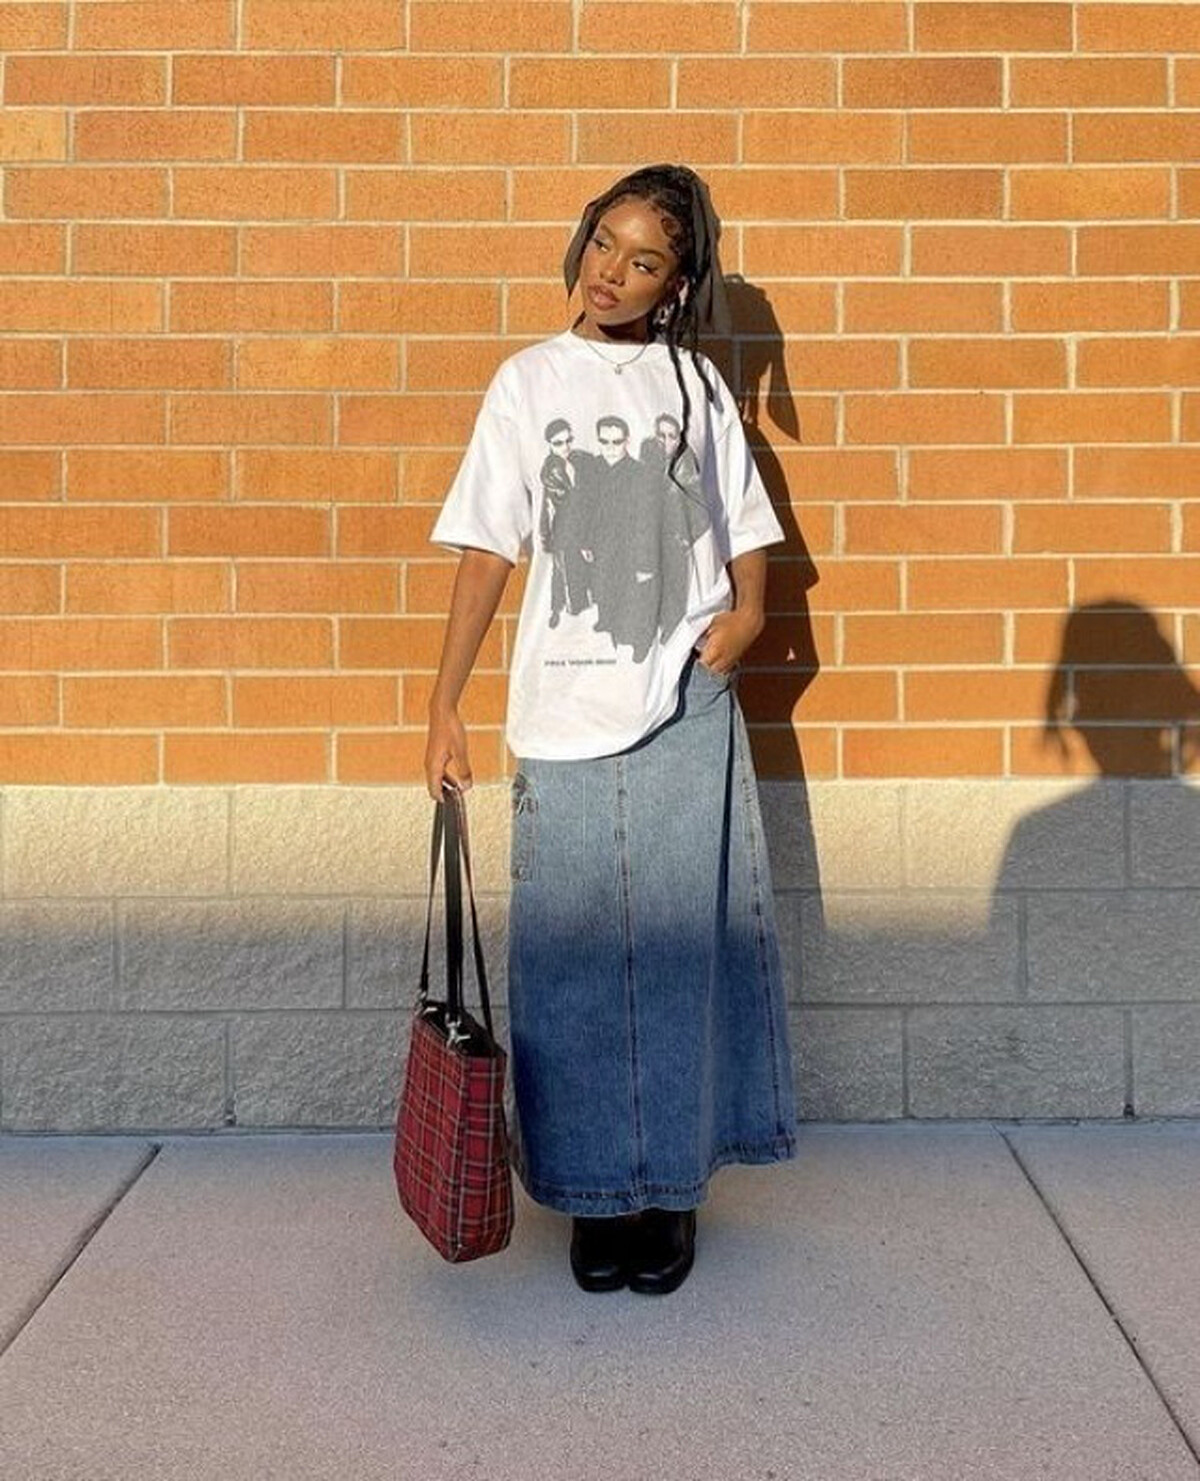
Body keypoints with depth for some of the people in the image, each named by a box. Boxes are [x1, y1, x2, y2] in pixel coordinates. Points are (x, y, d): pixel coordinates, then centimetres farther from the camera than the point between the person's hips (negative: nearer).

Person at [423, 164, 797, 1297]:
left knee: (680, 948, 4)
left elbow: (745, 529, 14)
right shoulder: (530, 381, 5)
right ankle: (595, 1188, 19)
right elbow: (487, 553, 3)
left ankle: (669, 1188, 18)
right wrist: (444, 707, -2)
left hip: (686, 711, 0)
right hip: (562, 715, 0)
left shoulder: (694, 383, 7)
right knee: (573, 958, 4)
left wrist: (748, 609, -7)